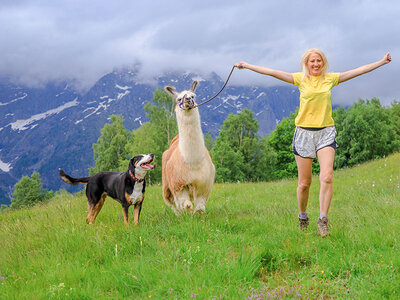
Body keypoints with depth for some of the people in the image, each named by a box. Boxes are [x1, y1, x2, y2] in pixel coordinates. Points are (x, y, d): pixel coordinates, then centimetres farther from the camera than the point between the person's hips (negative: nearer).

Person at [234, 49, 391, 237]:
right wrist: (247, 66, -4)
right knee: (304, 183, 3)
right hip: (304, 132, -1)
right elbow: (273, 73, -1)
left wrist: (382, 62, 12)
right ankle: (302, 216, 26)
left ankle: (322, 220, -12)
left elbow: (359, 71, 11)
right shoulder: (301, 79, 3)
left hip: (326, 132, 1)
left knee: (327, 177, -17)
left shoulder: (330, 79, 7)